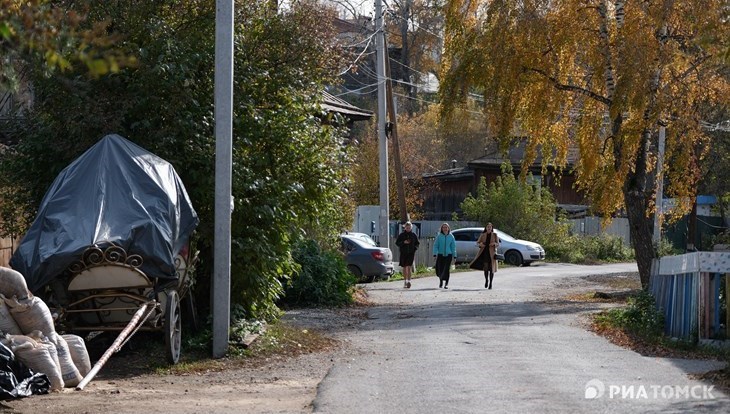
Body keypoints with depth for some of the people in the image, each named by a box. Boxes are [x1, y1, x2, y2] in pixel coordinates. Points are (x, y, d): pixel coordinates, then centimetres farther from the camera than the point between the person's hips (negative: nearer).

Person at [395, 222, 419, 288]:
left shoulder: (414, 235, 6)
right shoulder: (401, 235, 4)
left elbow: (417, 243, 14)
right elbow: (397, 243, 2)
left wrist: (415, 248, -5)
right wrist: (403, 242, -14)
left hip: (411, 253, -1)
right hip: (403, 253, 1)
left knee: (409, 267, -15)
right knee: (404, 268, 10)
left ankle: (409, 281, -19)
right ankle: (405, 281, 21)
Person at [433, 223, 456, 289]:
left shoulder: (451, 236, 4)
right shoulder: (439, 236, 2)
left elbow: (453, 247, 7)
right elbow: (435, 246, 2)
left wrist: (454, 256, 4)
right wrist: (435, 254, -7)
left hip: (448, 255, 0)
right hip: (440, 255, 0)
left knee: (447, 269, -9)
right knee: (440, 269, 2)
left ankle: (446, 284, -2)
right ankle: (441, 281, 30)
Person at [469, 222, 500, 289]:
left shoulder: (494, 235, 6)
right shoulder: (482, 235, 9)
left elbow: (498, 244, 5)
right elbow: (477, 242, 11)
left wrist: (494, 243, -17)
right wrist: (480, 244, -12)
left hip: (492, 253, -1)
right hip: (484, 253, 1)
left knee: (492, 268, -3)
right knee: (485, 267, -5)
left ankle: (490, 283, 5)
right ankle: (486, 280, 20)